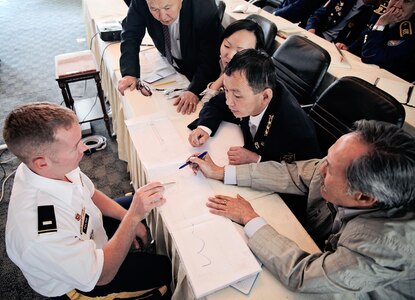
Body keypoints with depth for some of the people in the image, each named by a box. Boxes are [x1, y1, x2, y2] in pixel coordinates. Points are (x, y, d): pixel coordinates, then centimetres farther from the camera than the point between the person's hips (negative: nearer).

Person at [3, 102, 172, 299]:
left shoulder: (54, 168, -23)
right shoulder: (41, 235, -45)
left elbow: (91, 194, -2)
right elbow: (101, 276, -30)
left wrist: (128, 217, -9)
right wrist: (134, 216, -37)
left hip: (85, 233, 6)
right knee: (163, 268, 1)